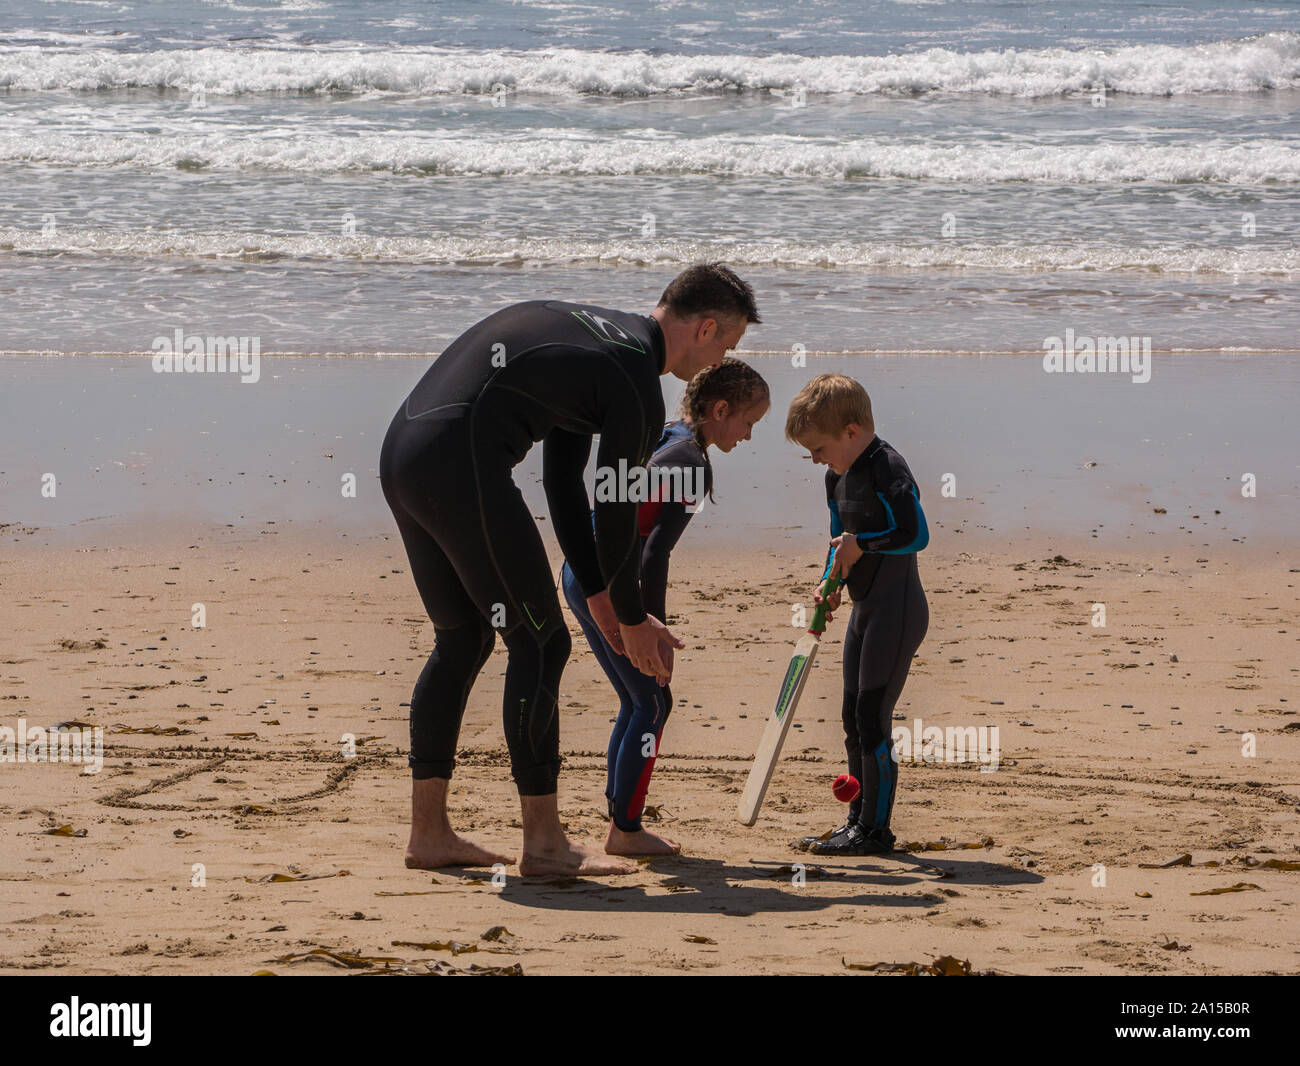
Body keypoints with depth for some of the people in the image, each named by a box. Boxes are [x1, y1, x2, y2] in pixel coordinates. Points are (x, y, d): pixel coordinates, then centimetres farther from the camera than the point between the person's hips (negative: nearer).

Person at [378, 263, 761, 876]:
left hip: (400, 452, 10)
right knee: (539, 643, -1)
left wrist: (598, 593, 30)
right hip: (461, 464, -10)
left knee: (461, 640, 19)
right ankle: (543, 843, 2)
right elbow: (616, 515, 1)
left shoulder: (585, 329, 25)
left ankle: (428, 832, 21)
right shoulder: (636, 386, -4)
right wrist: (632, 620, 16)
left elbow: (563, 481, 28)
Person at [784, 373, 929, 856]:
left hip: (897, 609, -10)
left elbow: (916, 534, -24)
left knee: (872, 716, -10)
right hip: (864, 608, 10)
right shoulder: (837, 477, 12)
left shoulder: (887, 468, -17)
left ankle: (875, 828, -5)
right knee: (854, 718, 13)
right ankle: (859, 821, 20)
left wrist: (862, 544, -19)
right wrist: (831, 584, 4)